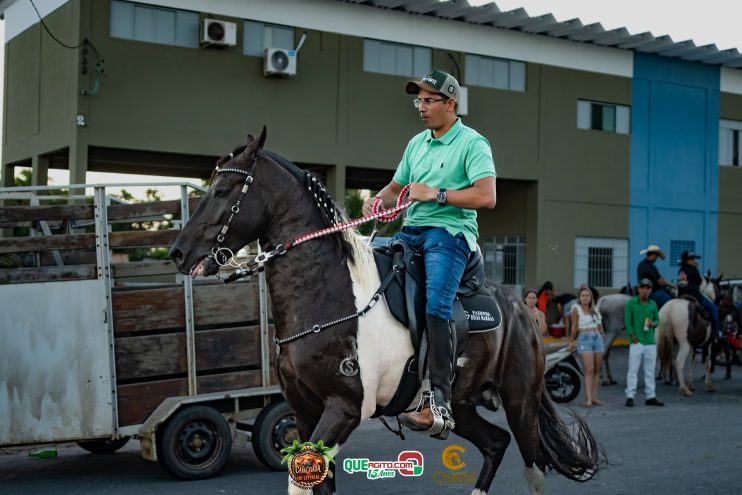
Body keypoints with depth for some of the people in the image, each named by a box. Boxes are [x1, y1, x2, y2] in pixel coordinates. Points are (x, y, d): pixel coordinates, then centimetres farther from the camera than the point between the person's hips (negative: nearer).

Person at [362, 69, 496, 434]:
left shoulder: (472, 143, -2)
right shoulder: (416, 144, 20)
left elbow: (487, 197, -14)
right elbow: (396, 188, 25)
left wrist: (436, 194, -19)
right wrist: (377, 201, 2)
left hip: (450, 232, -8)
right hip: (411, 231, 8)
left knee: (436, 306, -26)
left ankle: (439, 401, -26)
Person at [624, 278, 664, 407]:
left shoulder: (653, 305, 10)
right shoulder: (631, 303, -2)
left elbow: (657, 320, 18)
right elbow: (627, 322, -6)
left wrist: (653, 323, -7)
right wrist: (634, 339, -13)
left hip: (651, 342, 5)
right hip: (636, 342, -4)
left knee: (650, 371, 9)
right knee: (633, 370, -6)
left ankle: (650, 397, 15)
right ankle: (630, 396, -2)